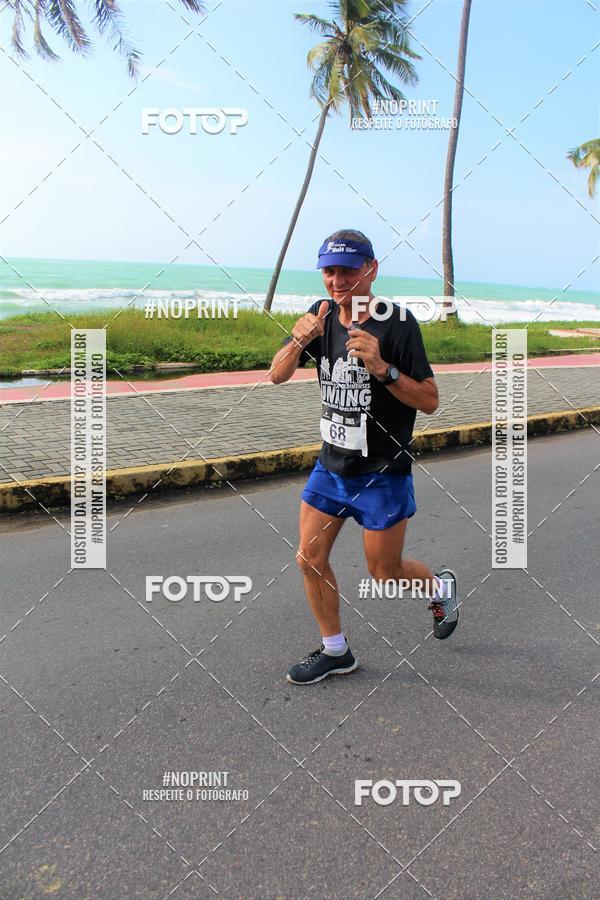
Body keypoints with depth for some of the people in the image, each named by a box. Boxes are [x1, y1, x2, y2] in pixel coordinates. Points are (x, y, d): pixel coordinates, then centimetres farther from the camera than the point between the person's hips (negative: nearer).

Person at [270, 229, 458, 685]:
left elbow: (430, 401, -15)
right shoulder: (323, 315, 1)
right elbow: (277, 376, -3)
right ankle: (335, 652, 27)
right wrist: (300, 340, -23)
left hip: (382, 474, -5)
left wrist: (381, 368, -30)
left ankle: (441, 587, 40)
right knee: (310, 560, 6)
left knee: (385, 573, 7)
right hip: (331, 465, 6)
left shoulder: (397, 323, -16)